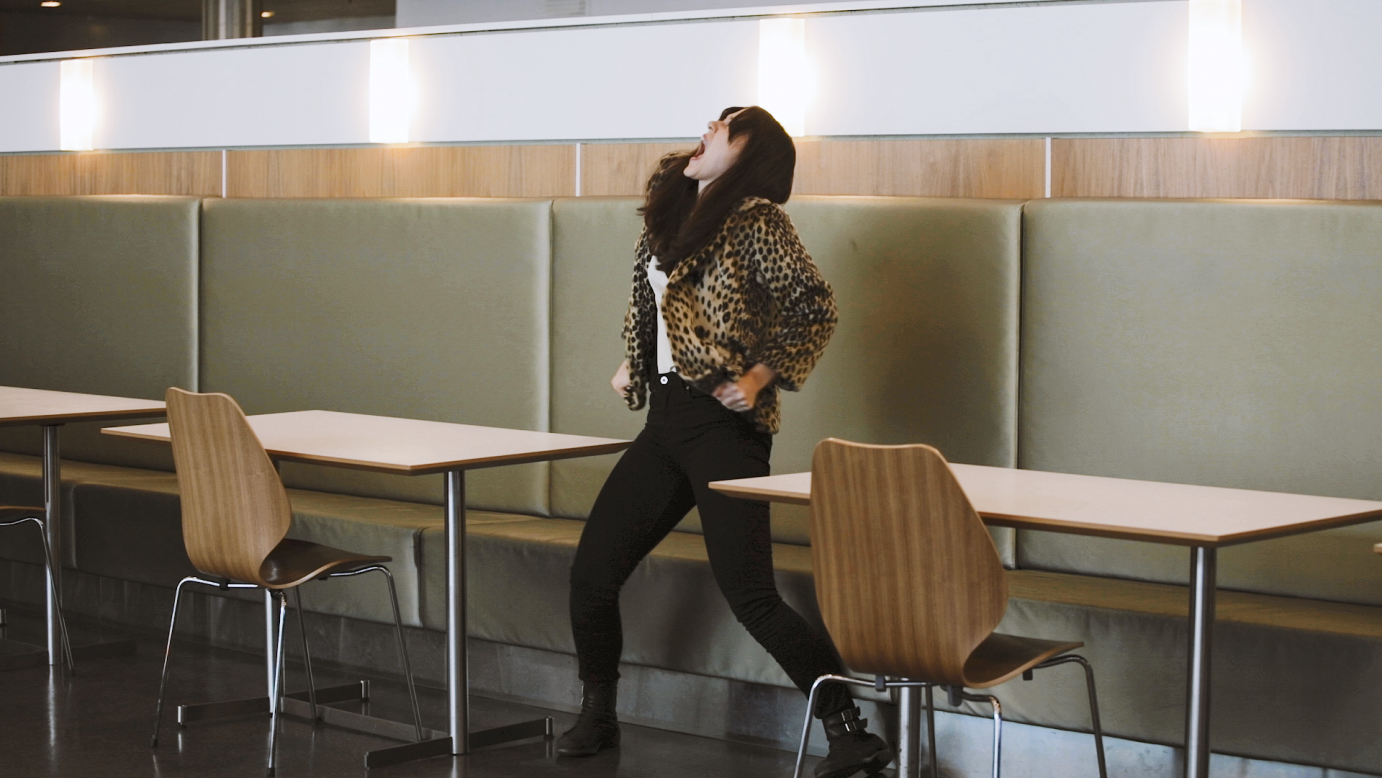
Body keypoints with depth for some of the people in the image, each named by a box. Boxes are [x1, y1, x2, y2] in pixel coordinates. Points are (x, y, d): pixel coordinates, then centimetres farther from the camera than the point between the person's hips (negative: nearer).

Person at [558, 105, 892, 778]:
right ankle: (596, 718, 25)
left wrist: (760, 378, -17)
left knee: (749, 595, -12)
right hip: (665, 420, 8)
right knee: (591, 569, 7)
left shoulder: (753, 220, -9)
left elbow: (816, 305, -12)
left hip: (722, 421, -8)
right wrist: (632, 365, 18)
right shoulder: (671, 209, 14)